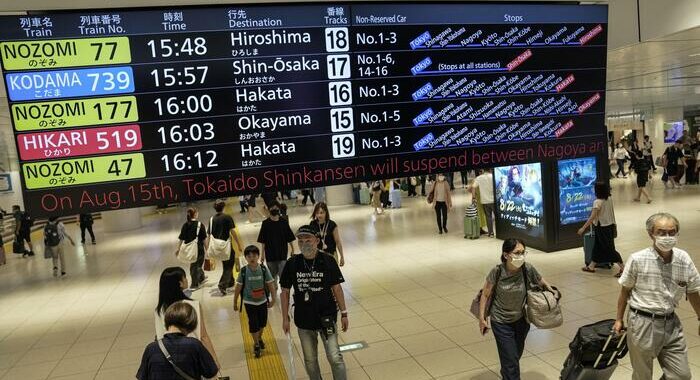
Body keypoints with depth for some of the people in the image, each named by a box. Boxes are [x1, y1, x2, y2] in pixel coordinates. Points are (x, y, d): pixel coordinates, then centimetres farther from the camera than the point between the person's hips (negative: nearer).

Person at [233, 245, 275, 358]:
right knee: (253, 324, 4)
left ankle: (259, 338, 46)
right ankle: (256, 345, 26)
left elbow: (270, 284, -5)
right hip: (249, 302, -2)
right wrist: (235, 302, -1)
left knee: (262, 323, 18)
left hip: (262, 301, 2)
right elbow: (238, 287, -7)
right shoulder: (243, 271, -15)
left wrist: (273, 299, -1)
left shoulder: (263, 269, -13)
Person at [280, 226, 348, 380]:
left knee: (335, 358, 0)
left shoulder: (328, 261, -11)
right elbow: (285, 291, 2)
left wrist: (344, 313, 1)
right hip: (303, 320, 2)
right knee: (310, 360, 17)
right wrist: (285, 318, 3)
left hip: (327, 318, -2)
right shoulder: (292, 264, -8)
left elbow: (336, 288, -2)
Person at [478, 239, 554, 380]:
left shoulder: (528, 269, -18)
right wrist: (482, 318, -7)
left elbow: (543, 284, 2)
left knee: (516, 355, 23)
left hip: (521, 320, 4)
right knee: (510, 359, -4)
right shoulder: (497, 272, -23)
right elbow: (485, 295, -10)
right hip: (501, 322, -3)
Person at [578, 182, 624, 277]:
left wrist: (583, 228, -18)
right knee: (597, 247, 16)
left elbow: (592, 217, -22)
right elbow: (611, 213, 12)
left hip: (602, 228, -9)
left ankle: (623, 268, 1)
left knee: (610, 249, -1)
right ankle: (591, 266, 25)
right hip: (610, 226, 9)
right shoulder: (609, 199, 2)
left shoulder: (598, 202, -21)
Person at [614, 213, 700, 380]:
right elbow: (625, 291, -3)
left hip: (671, 324, 4)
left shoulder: (684, 259, -5)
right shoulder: (637, 259, -15)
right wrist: (619, 319, 3)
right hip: (642, 323, -3)